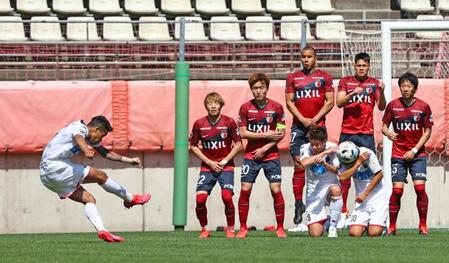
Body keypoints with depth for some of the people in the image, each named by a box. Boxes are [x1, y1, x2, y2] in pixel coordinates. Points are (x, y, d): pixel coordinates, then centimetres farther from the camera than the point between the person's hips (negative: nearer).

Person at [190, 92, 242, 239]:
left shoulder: (229, 122, -5)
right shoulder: (199, 124, -1)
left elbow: (238, 145, 0)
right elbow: (193, 146, 6)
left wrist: (225, 161, -9)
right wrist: (209, 162, -4)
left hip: (225, 166, -2)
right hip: (207, 166, 2)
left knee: (227, 197, -19)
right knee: (200, 198, -13)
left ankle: (231, 230, -2)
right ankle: (204, 229, 6)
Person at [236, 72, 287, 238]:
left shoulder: (276, 107, -1)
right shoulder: (245, 108, 0)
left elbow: (281, 133, -1)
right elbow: (243, 133, -4)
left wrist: (265, 148, -10)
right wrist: (266, 135, -10)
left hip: (270, 155, -1)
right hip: (251, 155, 1)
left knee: (276, 190, -6)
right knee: (245, 190, -5)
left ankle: (280, 228, 4)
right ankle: (243, 228, 4)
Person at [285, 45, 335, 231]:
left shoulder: (324, 77, 9)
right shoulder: (293, 78, 12)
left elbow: (330, 102, 3)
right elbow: (289, 102, 7)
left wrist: (315, 119, -8)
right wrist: (303, 119, -7)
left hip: (318, 125, -1)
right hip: (299, 126, 1)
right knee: (299, 166, -4)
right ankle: (298, 205, -2)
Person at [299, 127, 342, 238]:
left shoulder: (332, 147, -10)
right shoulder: (305, 148, -9)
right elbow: (304, 163, -31)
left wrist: (325, 164, -39)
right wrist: (325, 152, -25)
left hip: (329, 187, 0)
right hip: (313, 192, 0)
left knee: (336, 190, -40)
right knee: (315, 234, -12)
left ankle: (333, 226, -21)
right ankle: (324, 222, 27)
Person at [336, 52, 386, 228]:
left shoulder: (374, 83, 8)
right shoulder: (345, 82, 8)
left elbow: (381, 107, 0)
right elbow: (339, 102, -3)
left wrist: (381, 92, -18)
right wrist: (352, 93, -20)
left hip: (367, 134, 0)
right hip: (347, 133, 0)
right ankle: (342, 212, 4)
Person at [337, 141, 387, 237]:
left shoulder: (368, 154, -18)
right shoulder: (344, 160, -8)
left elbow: (379, 174, -13)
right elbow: (342, 177, -23)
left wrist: (365, 194, -12)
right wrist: (358, 163, -28)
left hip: (377, 196, -3)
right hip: (362, 198, 3)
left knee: (374, 233, -15)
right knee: (355, 233, -11)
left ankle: (381, 226, 21)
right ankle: (366, 224, 23)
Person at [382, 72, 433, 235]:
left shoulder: (423, 107, -2)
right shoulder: (393, 105, 0)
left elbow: (428, 131, 1)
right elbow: (384, 125, 6)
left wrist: (414, 150, -7)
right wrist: (387, 132, -18)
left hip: (417, 153, 0)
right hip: (398, 154, 0)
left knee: (420, 187, -12)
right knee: (397, 190, -6)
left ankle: (423, 225, -2)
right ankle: (392, 226, 3)